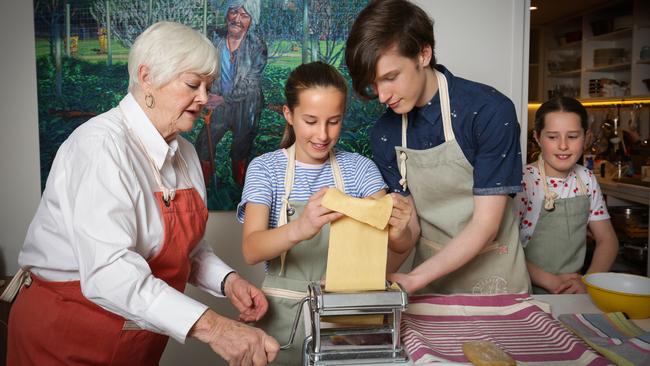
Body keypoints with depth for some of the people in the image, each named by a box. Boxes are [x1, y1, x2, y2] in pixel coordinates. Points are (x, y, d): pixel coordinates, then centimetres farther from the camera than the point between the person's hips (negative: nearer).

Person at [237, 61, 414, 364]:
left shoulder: (359, 167, -2)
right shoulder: (265, 168, -7)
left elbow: (400, 247, -11)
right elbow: (251, 250, -21)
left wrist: (398, 231, -35)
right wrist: (300, 229, -42)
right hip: (285, 311, -1)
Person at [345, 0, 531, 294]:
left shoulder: (490, 112, -21)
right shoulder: (384, 134, -7)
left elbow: (486, 224, -20)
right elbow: (410, 224, -3)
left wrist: (415, 279, -27)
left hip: (491, 273, -3)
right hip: (431, 274, 3)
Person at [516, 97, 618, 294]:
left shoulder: (587, 179, 8)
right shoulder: (522, 182, -10)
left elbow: (607, 240, 12)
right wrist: (552, 282, -17)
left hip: (575, 289, 5)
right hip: (531, 292, -5)